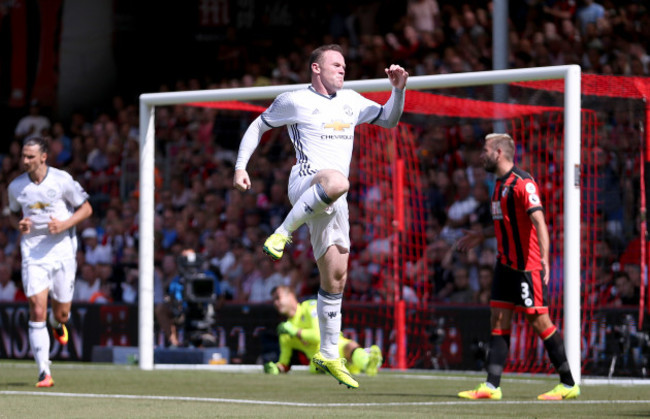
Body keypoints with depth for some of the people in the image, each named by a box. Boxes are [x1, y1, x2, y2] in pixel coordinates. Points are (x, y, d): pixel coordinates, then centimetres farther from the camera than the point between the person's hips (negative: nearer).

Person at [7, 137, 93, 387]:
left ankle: (58, 324, 48)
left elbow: (86, 209, 2)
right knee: (37, 311, -13)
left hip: (62, 251, -1)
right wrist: (19, 225, -5)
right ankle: (44, 373, -12)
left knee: (61, 313, 7)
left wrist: (65, 224, -15)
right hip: (33, 254, 1)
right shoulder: (16, 187, 1)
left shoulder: (62, 180, -7)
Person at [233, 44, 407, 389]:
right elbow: (258, 126, 13)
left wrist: (398, 89, 9)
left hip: (332, 204, 6)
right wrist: (240, 167, 4)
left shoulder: (350, 101, 20)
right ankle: (283, 233, -28)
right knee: (337, 181, -43)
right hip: (305, 183, -6)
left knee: (335, 279, 5)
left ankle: (329, 355, 13)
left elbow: (389, 119, 27)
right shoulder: (294, 101, 4)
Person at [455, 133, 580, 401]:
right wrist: (481, 235, 25)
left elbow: (539, 221, -25)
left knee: (539, 321, -6)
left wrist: (544, 258, -34)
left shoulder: (522, 183, -16)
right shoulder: (501, 184, 14)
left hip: (528, 266, -9)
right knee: (498, 319, 3)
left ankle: (569, 385, 3)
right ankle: (491, 386, 2)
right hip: (506, 264, 9)